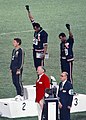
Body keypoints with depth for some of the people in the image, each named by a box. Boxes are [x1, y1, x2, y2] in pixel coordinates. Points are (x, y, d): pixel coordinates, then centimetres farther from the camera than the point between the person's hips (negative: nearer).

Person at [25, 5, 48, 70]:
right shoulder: (36, 31, 6)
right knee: (36, 66, 10)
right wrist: (28, 11, 10)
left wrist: (44, 54, -20)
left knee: (40, 66, -8)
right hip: (35, 51, 8)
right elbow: (32, 19, 12)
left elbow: (45, 45, -16)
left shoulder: (44, 33, -15)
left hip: (40, 52, -8)